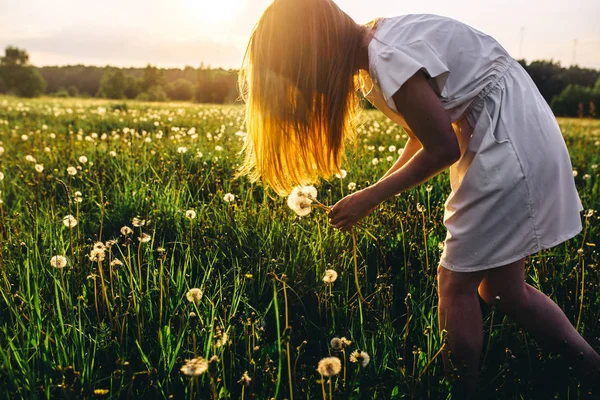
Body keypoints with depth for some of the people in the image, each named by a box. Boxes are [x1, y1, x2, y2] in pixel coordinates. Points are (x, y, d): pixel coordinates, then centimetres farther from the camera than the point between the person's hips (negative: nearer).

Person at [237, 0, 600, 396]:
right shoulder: (376, 44, 8)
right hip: (513, 137, 9)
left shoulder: (388, 58, -22)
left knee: (455, 283, 0)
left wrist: (371, 197, -8)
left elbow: (442, 149, -17)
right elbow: (425, 133, 13)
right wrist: (379, 190, 7)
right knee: (501, 288, 13)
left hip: (511, 142, -9)